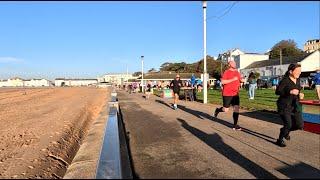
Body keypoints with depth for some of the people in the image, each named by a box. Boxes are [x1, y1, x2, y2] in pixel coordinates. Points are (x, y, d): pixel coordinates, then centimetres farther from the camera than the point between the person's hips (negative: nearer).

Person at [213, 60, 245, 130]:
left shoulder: (237, 72, 12)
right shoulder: (226, 72, -8)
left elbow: (239, 80, 25)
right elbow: (222, 82, -20)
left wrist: (242, 80, 1)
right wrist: (233, 79, -23)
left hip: (235, 94, 5)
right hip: (227, 94, -5)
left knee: (236, 109, -2)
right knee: (226, 110, 1)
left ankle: (235, 125, 5)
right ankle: (217, 110, 34)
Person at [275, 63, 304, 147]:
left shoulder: (297, 80, 7)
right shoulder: (285, 80, -15)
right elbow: (277, 91, -19)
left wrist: (300, 95, 1)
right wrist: (290, 92, -30)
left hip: (295, 105, 7)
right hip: (284, 106, -7)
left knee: (300, 125, 1)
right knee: (288, 125, -9)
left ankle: (285, 131, 31)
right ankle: (280, 140, 15)